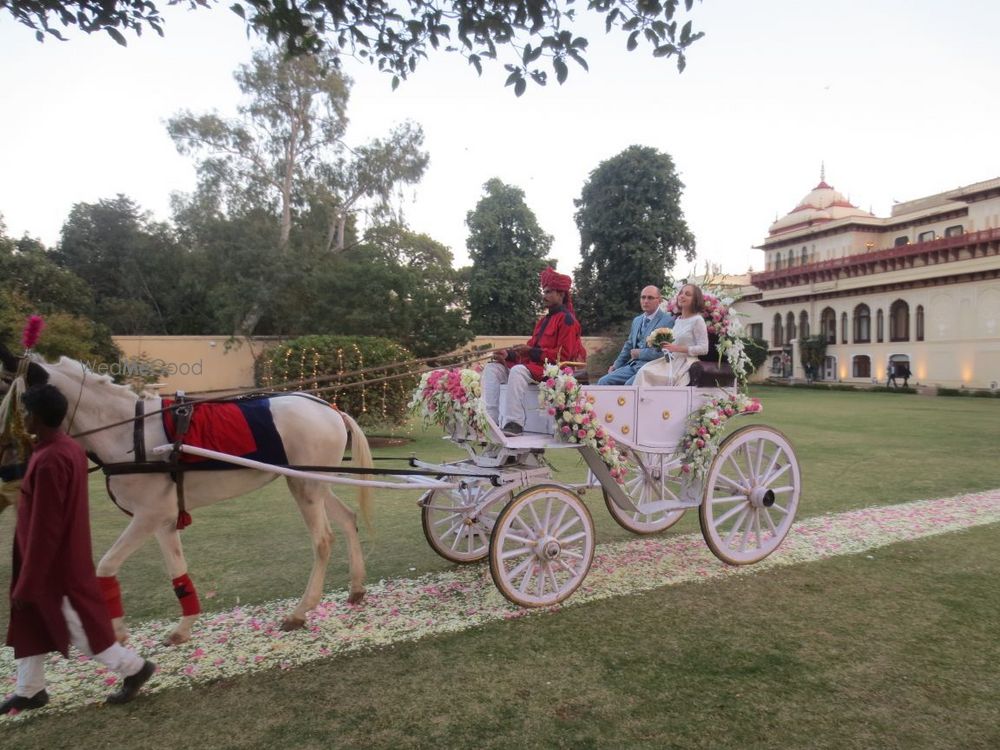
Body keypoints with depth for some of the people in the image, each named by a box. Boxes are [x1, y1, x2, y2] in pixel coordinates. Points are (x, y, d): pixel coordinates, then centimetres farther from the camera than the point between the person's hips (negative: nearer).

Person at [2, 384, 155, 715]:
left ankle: (134, 667, 20)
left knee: (80, 627, 6)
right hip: (64, 555, 9)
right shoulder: (70, 448, 2)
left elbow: (44, 529, -25)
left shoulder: (48, 461, -28)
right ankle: (29, 690, 34)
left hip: (56, 565, -9)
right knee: (27, 622, 20)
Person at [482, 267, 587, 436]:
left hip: (550, 369, -9)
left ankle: (514, 423, -35)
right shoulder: (543, 320, 24)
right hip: (532, 364, 9)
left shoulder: (566, 319, -4)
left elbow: (563, 355, -13)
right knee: (492, 368, -7)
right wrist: (509, 355, 1)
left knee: (518, 370, -37)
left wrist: (532, 352, -17)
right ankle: (490, 418, -19)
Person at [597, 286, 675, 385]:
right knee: (603, 381, -10)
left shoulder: (668, 320, -6)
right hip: (632, 365, 7)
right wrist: (616, 365, 15)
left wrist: (639, 353, -8)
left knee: (629, 385, -32)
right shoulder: (636, 320, 20)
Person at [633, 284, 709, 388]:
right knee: (645, 371, -19)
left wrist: (677, 348, -16)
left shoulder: (697, 320, -6)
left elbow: (703, 349, -11)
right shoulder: (677, 320, 17)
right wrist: (665, 345, 0)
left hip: (686, 362, -7)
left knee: (652, 375, -27)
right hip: (671, 360, 7)